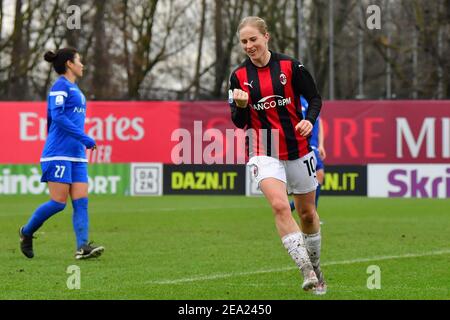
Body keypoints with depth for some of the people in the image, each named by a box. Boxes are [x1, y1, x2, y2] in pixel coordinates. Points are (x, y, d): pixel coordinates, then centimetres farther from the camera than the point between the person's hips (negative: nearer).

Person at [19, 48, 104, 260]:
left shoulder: (74, 89, 20)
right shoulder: (61, 86, -8)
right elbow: (57, 116, -20)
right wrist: (84, 138, -22)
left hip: (76, 155, 9)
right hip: (59, 154, -9)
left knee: (81, 201, -5)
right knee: (58, 202, -7)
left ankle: (82, 247, -13)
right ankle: (27, 232, 13)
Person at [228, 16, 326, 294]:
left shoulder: (290, 66, -4)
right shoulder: (239, 76, 1)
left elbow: (315, 98, 3)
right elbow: (239, 123, 4)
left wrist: (309, 120, -16)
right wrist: (240, 106, -18)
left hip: (297, 148, 1)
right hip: (264, 153, -1)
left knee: (307, 212, 11)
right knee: (280, 205, -24)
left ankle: (316, 268, 34)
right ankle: (307, 272, -26)